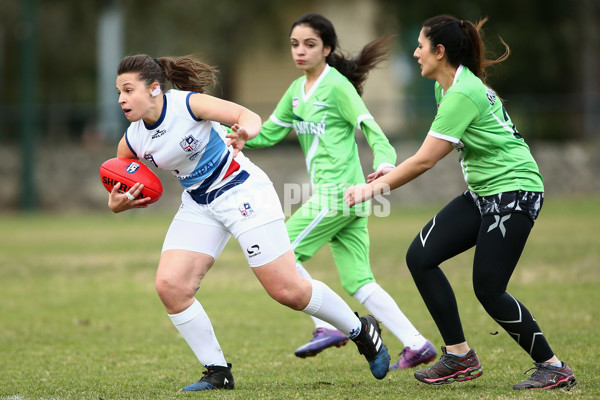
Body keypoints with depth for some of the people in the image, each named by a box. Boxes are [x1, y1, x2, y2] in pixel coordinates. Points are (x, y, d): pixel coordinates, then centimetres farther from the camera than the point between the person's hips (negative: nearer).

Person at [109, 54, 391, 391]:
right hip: (198, 205, 6)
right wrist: (116, 204, -13)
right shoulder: (133, 143, -4)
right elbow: (118, 186, 11)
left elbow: (249, 116, -29)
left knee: (287, 290, -7)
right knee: (170, 285, -13)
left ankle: (363, 331, 17)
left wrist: (244, 132, -53)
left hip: (241, 191, -6)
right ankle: (218, 373, 1)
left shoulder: (188, 104, -20)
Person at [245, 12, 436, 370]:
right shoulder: (297, 90, 17)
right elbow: (268, 134, 22)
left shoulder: (337, 85, -7)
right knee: (358, 281, 5)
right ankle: (416, 344, 2)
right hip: (339, 195, 8)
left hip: (338, 192, -8)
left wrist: (384, 161, -31)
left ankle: (328, 327, -2)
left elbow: (370, 127, -13)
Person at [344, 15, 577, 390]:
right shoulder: (448, 87, 7)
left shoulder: (463, 95, -23)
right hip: (482, 195, 10)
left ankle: (554, 368, 1)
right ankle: (459, 355, 5)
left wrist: (374, 188, -14)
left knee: (488, 289, -12)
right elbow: (435, 153, 19)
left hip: (514, 191, -10)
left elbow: (424, 161, -22)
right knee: (420, 257, 0)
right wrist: (394, 173, 10)